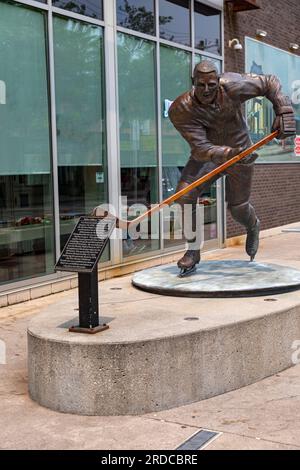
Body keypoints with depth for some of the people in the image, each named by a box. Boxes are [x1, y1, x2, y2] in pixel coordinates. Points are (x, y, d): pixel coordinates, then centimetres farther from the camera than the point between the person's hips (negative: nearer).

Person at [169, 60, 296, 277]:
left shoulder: (232, 86, -26)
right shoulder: (181, 110, -26)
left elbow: (270, 83, -13)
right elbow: (200, 147, -32)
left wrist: (284, 112, -27)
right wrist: (225, 154, -51)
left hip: (240, 151, 0)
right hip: (206, 155, 0)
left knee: (238, 207, 7)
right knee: (185, 194, -22)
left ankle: (253, 226, 48)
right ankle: (193, 251, -5)